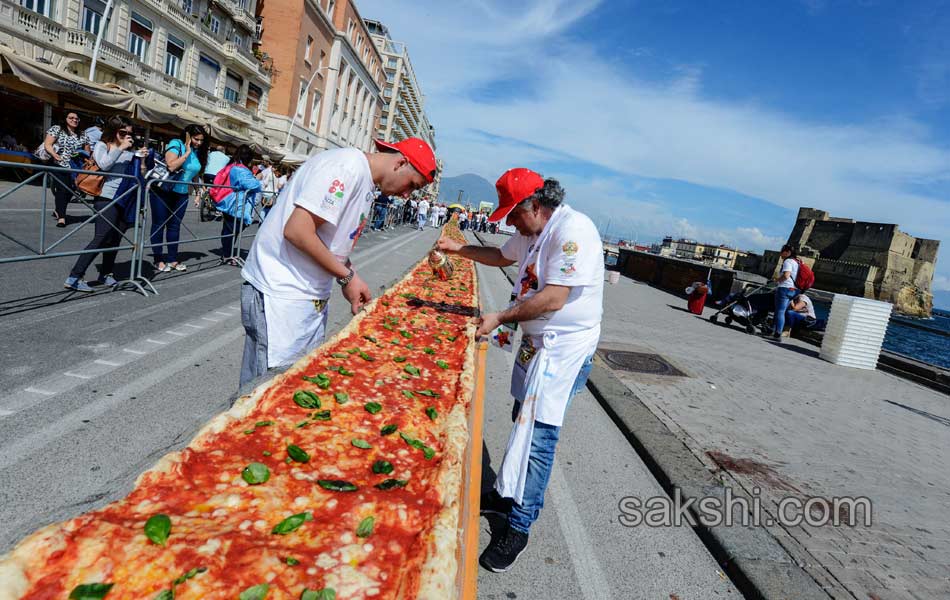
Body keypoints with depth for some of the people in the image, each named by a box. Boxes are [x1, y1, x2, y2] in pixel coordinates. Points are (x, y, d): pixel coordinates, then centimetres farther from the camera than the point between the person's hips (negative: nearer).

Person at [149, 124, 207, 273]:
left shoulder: (199, 152, 4)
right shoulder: (176, 144, -12)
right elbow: (171, 166, -26)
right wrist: (187, 152, -20)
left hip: (181, 194, 5)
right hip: (163, 191, -5)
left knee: (175, 226, 10)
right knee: (159, 225, 3)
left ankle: (172, 259, 16)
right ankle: (159, 260, 8)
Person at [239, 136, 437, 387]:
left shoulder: (369, 185, 14)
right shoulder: (349, 165, -17)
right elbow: (296, 230, -23)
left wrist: (351, 282, 5)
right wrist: (348, 276, -15)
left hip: (313, 297, 10)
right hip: (281, 292, -9)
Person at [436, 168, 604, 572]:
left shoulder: (573, 231, -21)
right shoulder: (533, 231, 9)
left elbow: (554, 298, -26)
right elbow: (503, 256, 29)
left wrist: (500, 319, -18)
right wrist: (460, 249, 19)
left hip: (564, 350, -9)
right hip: (536, 342, 9)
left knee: (538, 435, -6)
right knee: (524, 423, 17)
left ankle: (519, 527, 8)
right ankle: (507, 495, 33)